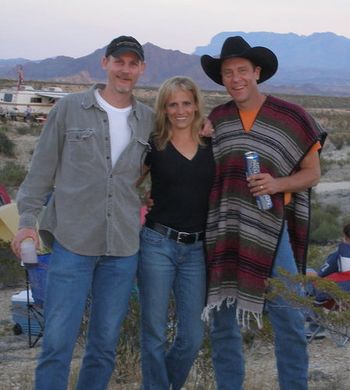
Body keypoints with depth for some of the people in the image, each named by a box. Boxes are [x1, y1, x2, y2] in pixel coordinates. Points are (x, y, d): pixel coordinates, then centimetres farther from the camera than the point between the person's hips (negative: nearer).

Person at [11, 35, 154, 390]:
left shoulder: (149, 120, 8)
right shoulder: (69, 108, 0)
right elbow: (42, 168, 3)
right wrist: (27, 218, -2)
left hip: (124, 246, 3)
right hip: (73, 241, -3)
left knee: (105, 343, 10)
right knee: (57, 341, -3)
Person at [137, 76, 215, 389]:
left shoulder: (211, 144, 6)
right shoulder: (154, 145, -1)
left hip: (197, 248, 3)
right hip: (157, 243, -2)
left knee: (193, 336, 6)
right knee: (155, 332, 4)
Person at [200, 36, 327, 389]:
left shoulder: (291, 117, -2)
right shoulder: (215, 120, 7)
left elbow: (312, 173, 2)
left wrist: (277, 184, -15)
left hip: (270, 228, -3)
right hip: (223, 230, 3)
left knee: (287, 318, -1)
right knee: (221, 318, 8)